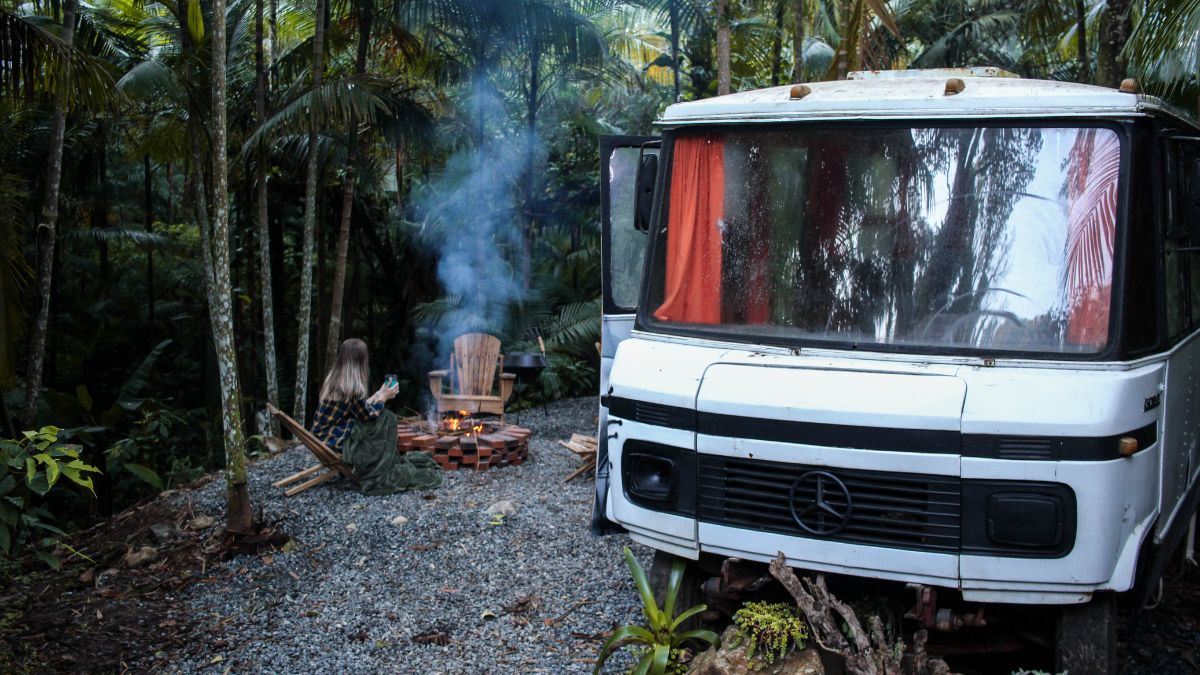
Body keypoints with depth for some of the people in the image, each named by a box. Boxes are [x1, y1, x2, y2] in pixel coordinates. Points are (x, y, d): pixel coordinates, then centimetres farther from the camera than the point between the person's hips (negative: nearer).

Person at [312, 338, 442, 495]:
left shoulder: (334, 379, 5)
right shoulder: (351, 386, -23)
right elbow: (368, 415, -13)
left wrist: (378, 395, 16)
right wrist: (383, 397, 1)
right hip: (335, 441, -9)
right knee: (386, 420, -2)